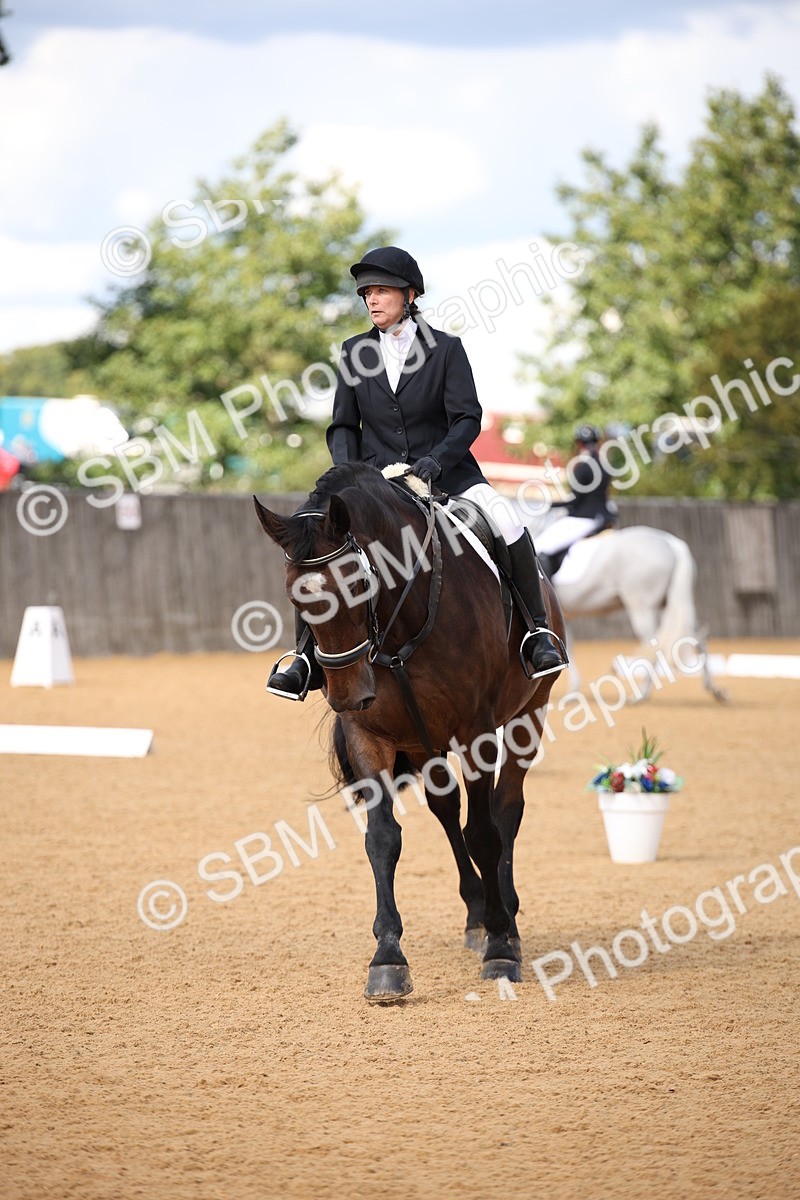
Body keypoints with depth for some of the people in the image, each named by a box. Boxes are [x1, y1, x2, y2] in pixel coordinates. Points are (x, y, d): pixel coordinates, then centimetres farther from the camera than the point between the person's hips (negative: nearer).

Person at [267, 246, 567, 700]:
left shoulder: (447, 348, 0)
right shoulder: (356, 352, 8)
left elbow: (468, 419, -6)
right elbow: (344, 425, 10)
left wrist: (436, 460, -24)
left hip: (445, 472, -2)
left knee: (508, 523, -29)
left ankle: (537, 631, -13)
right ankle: (309, 657, -7)